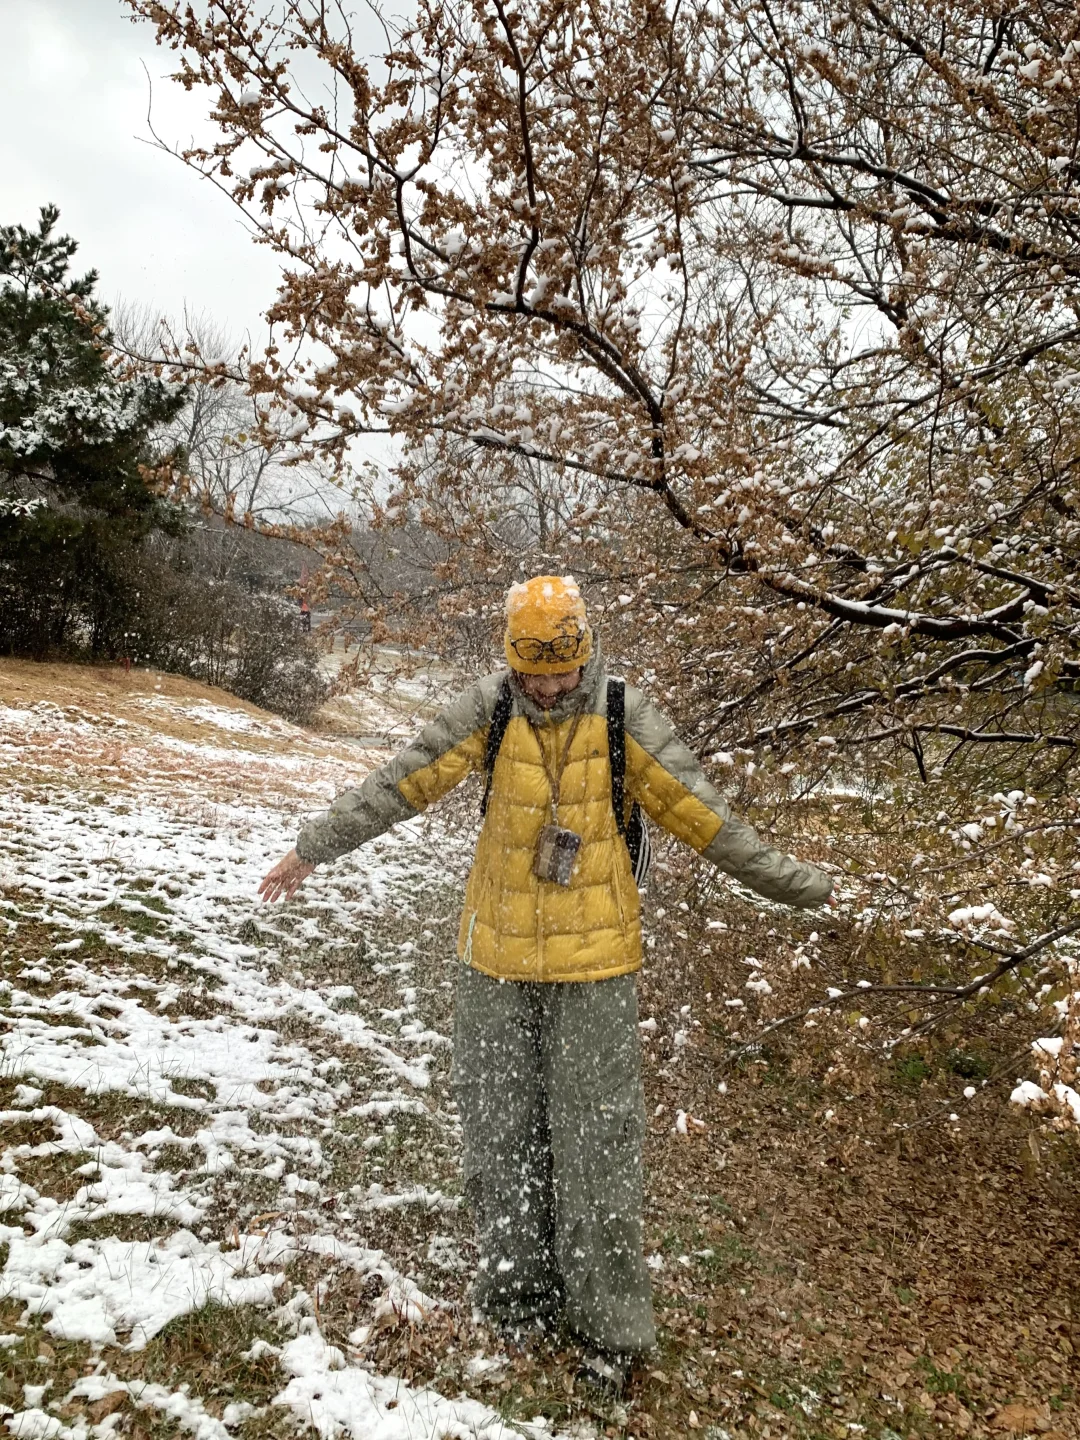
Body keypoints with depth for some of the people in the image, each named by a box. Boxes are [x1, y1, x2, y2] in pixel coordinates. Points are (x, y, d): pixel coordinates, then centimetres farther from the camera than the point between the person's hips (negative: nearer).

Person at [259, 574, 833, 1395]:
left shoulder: (624, 717, -8)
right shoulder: (490, 710, -5)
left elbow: (697, 811, -5)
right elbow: (404, 783, -3)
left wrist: (791, 883, -5)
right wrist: (314, 849, 1)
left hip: (594, 958, -2)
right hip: (498, 956, 3)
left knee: (596, 1136, 4)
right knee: (501, 1126, 13)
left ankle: (612, 1325, 21)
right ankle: (519, 1285, 35)